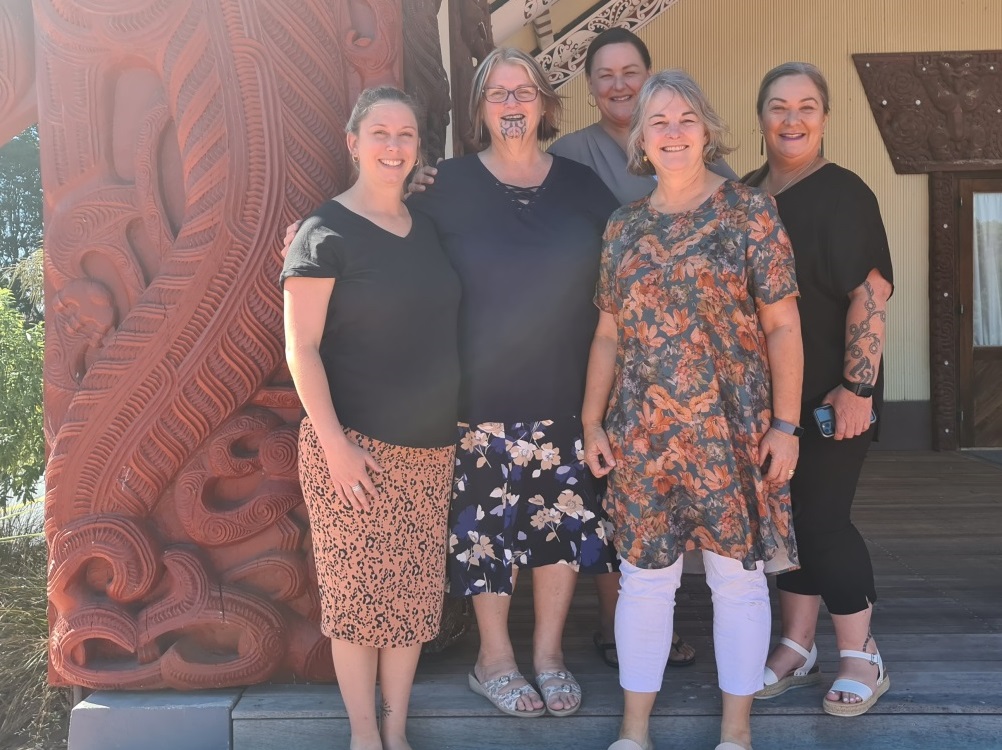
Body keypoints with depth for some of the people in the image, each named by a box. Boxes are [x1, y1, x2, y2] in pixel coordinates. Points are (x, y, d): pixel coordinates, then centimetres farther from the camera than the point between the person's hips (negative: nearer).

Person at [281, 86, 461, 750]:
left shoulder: (427, 228, 11)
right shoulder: (326, 234, -6)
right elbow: (301, 348, -10)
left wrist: (451, 421, 12)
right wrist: (334, 443, -16)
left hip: (430, 445, 5)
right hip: (355, 444, -5)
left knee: (413, 591, 10)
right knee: (357, 590, 2)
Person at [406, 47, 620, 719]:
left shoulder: (580, 185, 6)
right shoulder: (449, 185, -1)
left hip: (566, 391, 3)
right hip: (483, 392, -2)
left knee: (565, 518, 8)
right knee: (489, 523, 5)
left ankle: (549, 653, 28)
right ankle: (495, 659, 25)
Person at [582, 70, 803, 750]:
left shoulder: (749, 211, -2)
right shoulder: (624, 228, 9)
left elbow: (782, 326, -4)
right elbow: (608, 335, 12)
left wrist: (785, 423, -9)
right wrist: (593, 421, 7)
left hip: (732, 432, -3)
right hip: (642, 435, 3)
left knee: (737, 577, 8)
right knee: (644, 578, 9)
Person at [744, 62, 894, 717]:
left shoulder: (843, 193, -8)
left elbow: (871, 292, -15)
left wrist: (858, 385, -21)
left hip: (829, 396, -6)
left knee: (823, 517, -3)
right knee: (786, 515, 11)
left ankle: (862, 659, 14)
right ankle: (798, 650, 25)